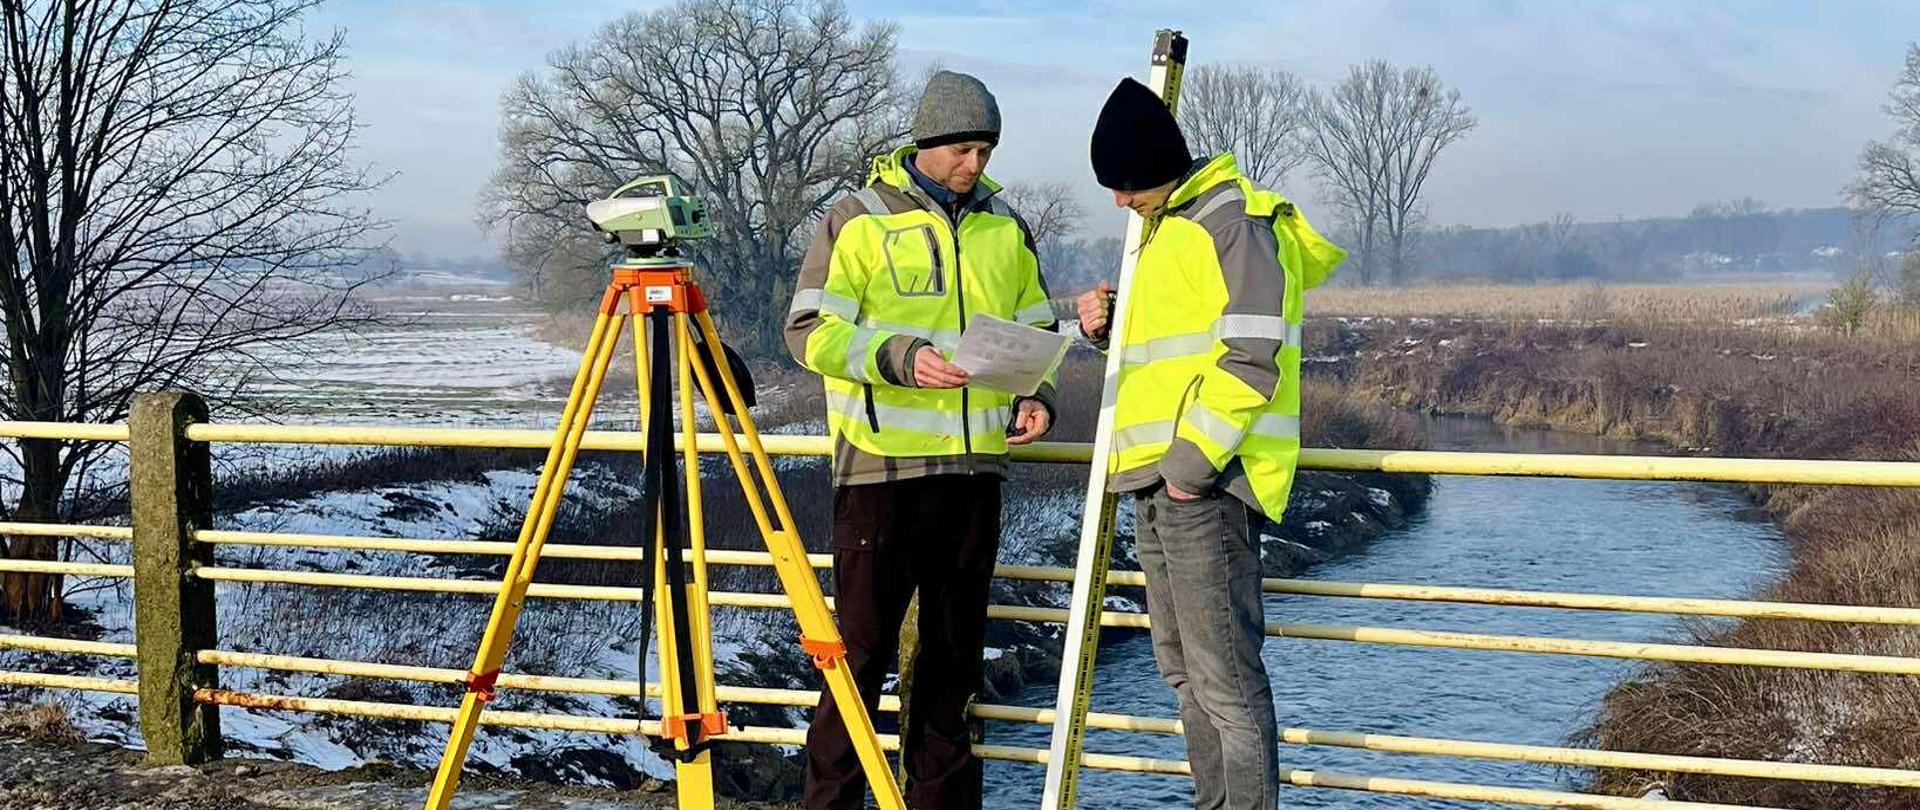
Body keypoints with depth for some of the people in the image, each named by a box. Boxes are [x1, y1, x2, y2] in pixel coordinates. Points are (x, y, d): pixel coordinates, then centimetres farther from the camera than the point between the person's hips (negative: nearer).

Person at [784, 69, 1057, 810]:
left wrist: (1036, 396, 1)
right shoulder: (859, 221, -2)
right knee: (863, 643, -3)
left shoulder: (1006, 230, 13)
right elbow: (812, 329, -8)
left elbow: (1035, 330, 20)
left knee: (957, 646, 11)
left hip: (975, 467, 5)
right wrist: (899, 357, -22)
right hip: (882, 465, -5)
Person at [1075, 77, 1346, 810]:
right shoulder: (1169, 228, 20)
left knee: (1225, 673, -10)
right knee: (1184, 669, 15)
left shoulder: (1234, 222, -11)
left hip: (1204, 480, -10)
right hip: (1157, 478, 10)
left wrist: (1194, 461, -21)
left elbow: (1252, 357, -19)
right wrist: (1113, 324, 11)